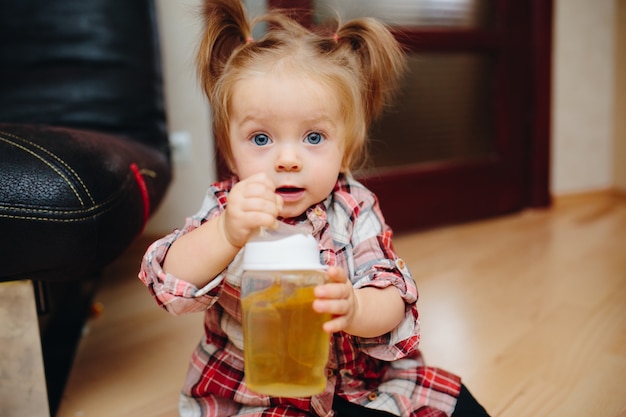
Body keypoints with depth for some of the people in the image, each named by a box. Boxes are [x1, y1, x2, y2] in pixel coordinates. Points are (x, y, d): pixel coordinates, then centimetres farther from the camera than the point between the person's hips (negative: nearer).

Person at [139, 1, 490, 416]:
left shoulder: (355, 210, -11)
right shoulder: (226, 210, -13)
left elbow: (393, 303, -17)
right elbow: (170, 287, -26)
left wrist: (353, 308, -40)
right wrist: (226, 234, -46)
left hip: (357, 382, 2)